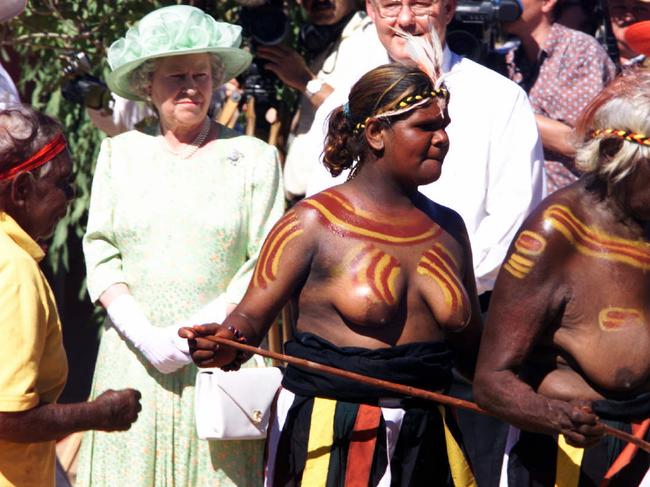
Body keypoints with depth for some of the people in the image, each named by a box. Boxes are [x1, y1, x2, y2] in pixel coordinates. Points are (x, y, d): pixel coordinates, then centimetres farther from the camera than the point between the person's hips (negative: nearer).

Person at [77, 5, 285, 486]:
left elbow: (269, 263, -2)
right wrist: (145, 337, -9)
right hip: (133, 357, 2)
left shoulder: (254, 157, 5)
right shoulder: (121, 152, 12)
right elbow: (100, 252, 6)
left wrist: (199, 331, -13)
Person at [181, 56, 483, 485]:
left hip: (427, 444, 5)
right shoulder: (315, 223, -6)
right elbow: (253, 316, -10)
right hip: (327, 441, -5)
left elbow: (472, 344, 17)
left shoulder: (448, 228, 11)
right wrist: (227, 346, -32)